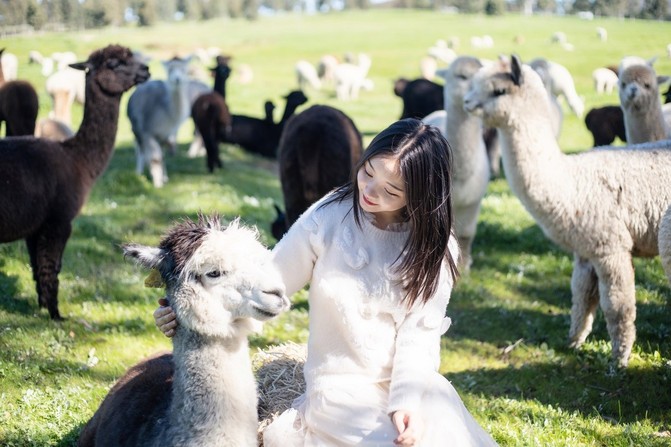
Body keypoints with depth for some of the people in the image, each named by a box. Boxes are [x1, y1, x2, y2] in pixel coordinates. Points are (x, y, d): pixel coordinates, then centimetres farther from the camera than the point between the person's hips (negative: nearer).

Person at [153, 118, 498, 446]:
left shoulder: (435, 247, -1)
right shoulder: (326, 220, -7)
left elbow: (420, 330, -9)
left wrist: (407, 400, -24)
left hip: (413, 382, 3)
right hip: (342, 387, -2)